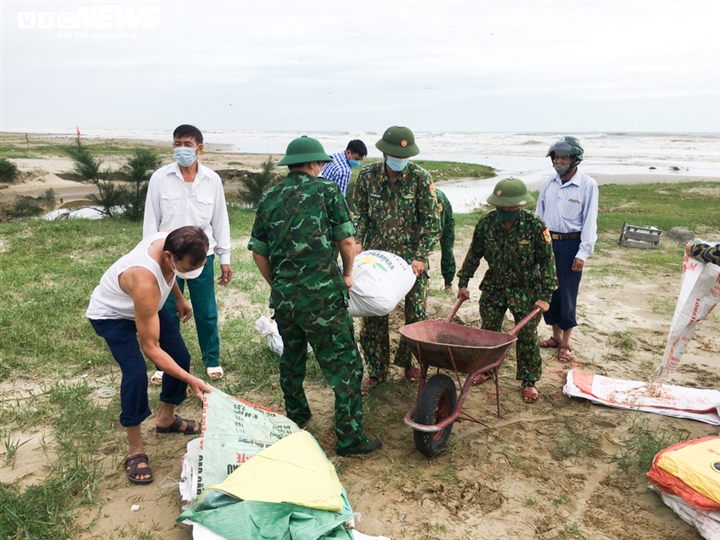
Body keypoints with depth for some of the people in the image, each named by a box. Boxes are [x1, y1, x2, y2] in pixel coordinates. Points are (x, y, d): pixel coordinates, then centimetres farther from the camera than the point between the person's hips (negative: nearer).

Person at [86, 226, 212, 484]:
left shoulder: (173, 240, -27)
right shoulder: (145, 283, -45)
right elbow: (150, 348, -37)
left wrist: (179, 298, 12)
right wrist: (191, 381, -38)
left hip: (146, 304, 7)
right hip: (111, 313, -7)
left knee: (180, 356, 6)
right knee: (136, 374, -21)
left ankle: (166, 418, 29)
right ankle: (135, 449, -2)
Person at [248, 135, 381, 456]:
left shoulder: (269, 198, 9)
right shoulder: (327, 191, -2)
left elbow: (258, 252, 9)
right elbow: (347, 240, -6)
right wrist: (347, 274, 11)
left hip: (283, 296, 5)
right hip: (322, 297, -5)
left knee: (291, 358, 24)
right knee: (344, 364, 3)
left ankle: (296, 418, 40)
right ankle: (349, 437, 6)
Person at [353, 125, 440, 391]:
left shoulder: (421, 178, -9)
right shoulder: (367, 175, -2)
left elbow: (432, 221, -9)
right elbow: (359, 211, 7)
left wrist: (420, 257, -16)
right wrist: (358, 241, -7)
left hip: (411, 256, -1)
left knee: (417, 313, 2)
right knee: (373, 315, 3)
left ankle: (406, 359, 29)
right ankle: (376, 371, 19)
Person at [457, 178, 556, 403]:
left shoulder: (535, 226, -19)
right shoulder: (486, 222, -11)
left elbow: (547, 261, -12)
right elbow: (474, 254, 3)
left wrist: (544, 296, -13)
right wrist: (463, 282, 4)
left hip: (525, 291, -3)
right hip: (493, 288, 3)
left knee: (527, 337, 6)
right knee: (488, 332, 12)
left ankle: (529, 381, 21)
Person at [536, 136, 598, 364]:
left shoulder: (587, 185, -7)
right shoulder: (548, 183, 5)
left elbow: (590, 221, -8)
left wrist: (583, 253, -13)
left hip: (570, 244, -4)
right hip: (547, 242, 5)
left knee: (567, 294, 1)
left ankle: (565, 343, 15)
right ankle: (556, 335, 28)